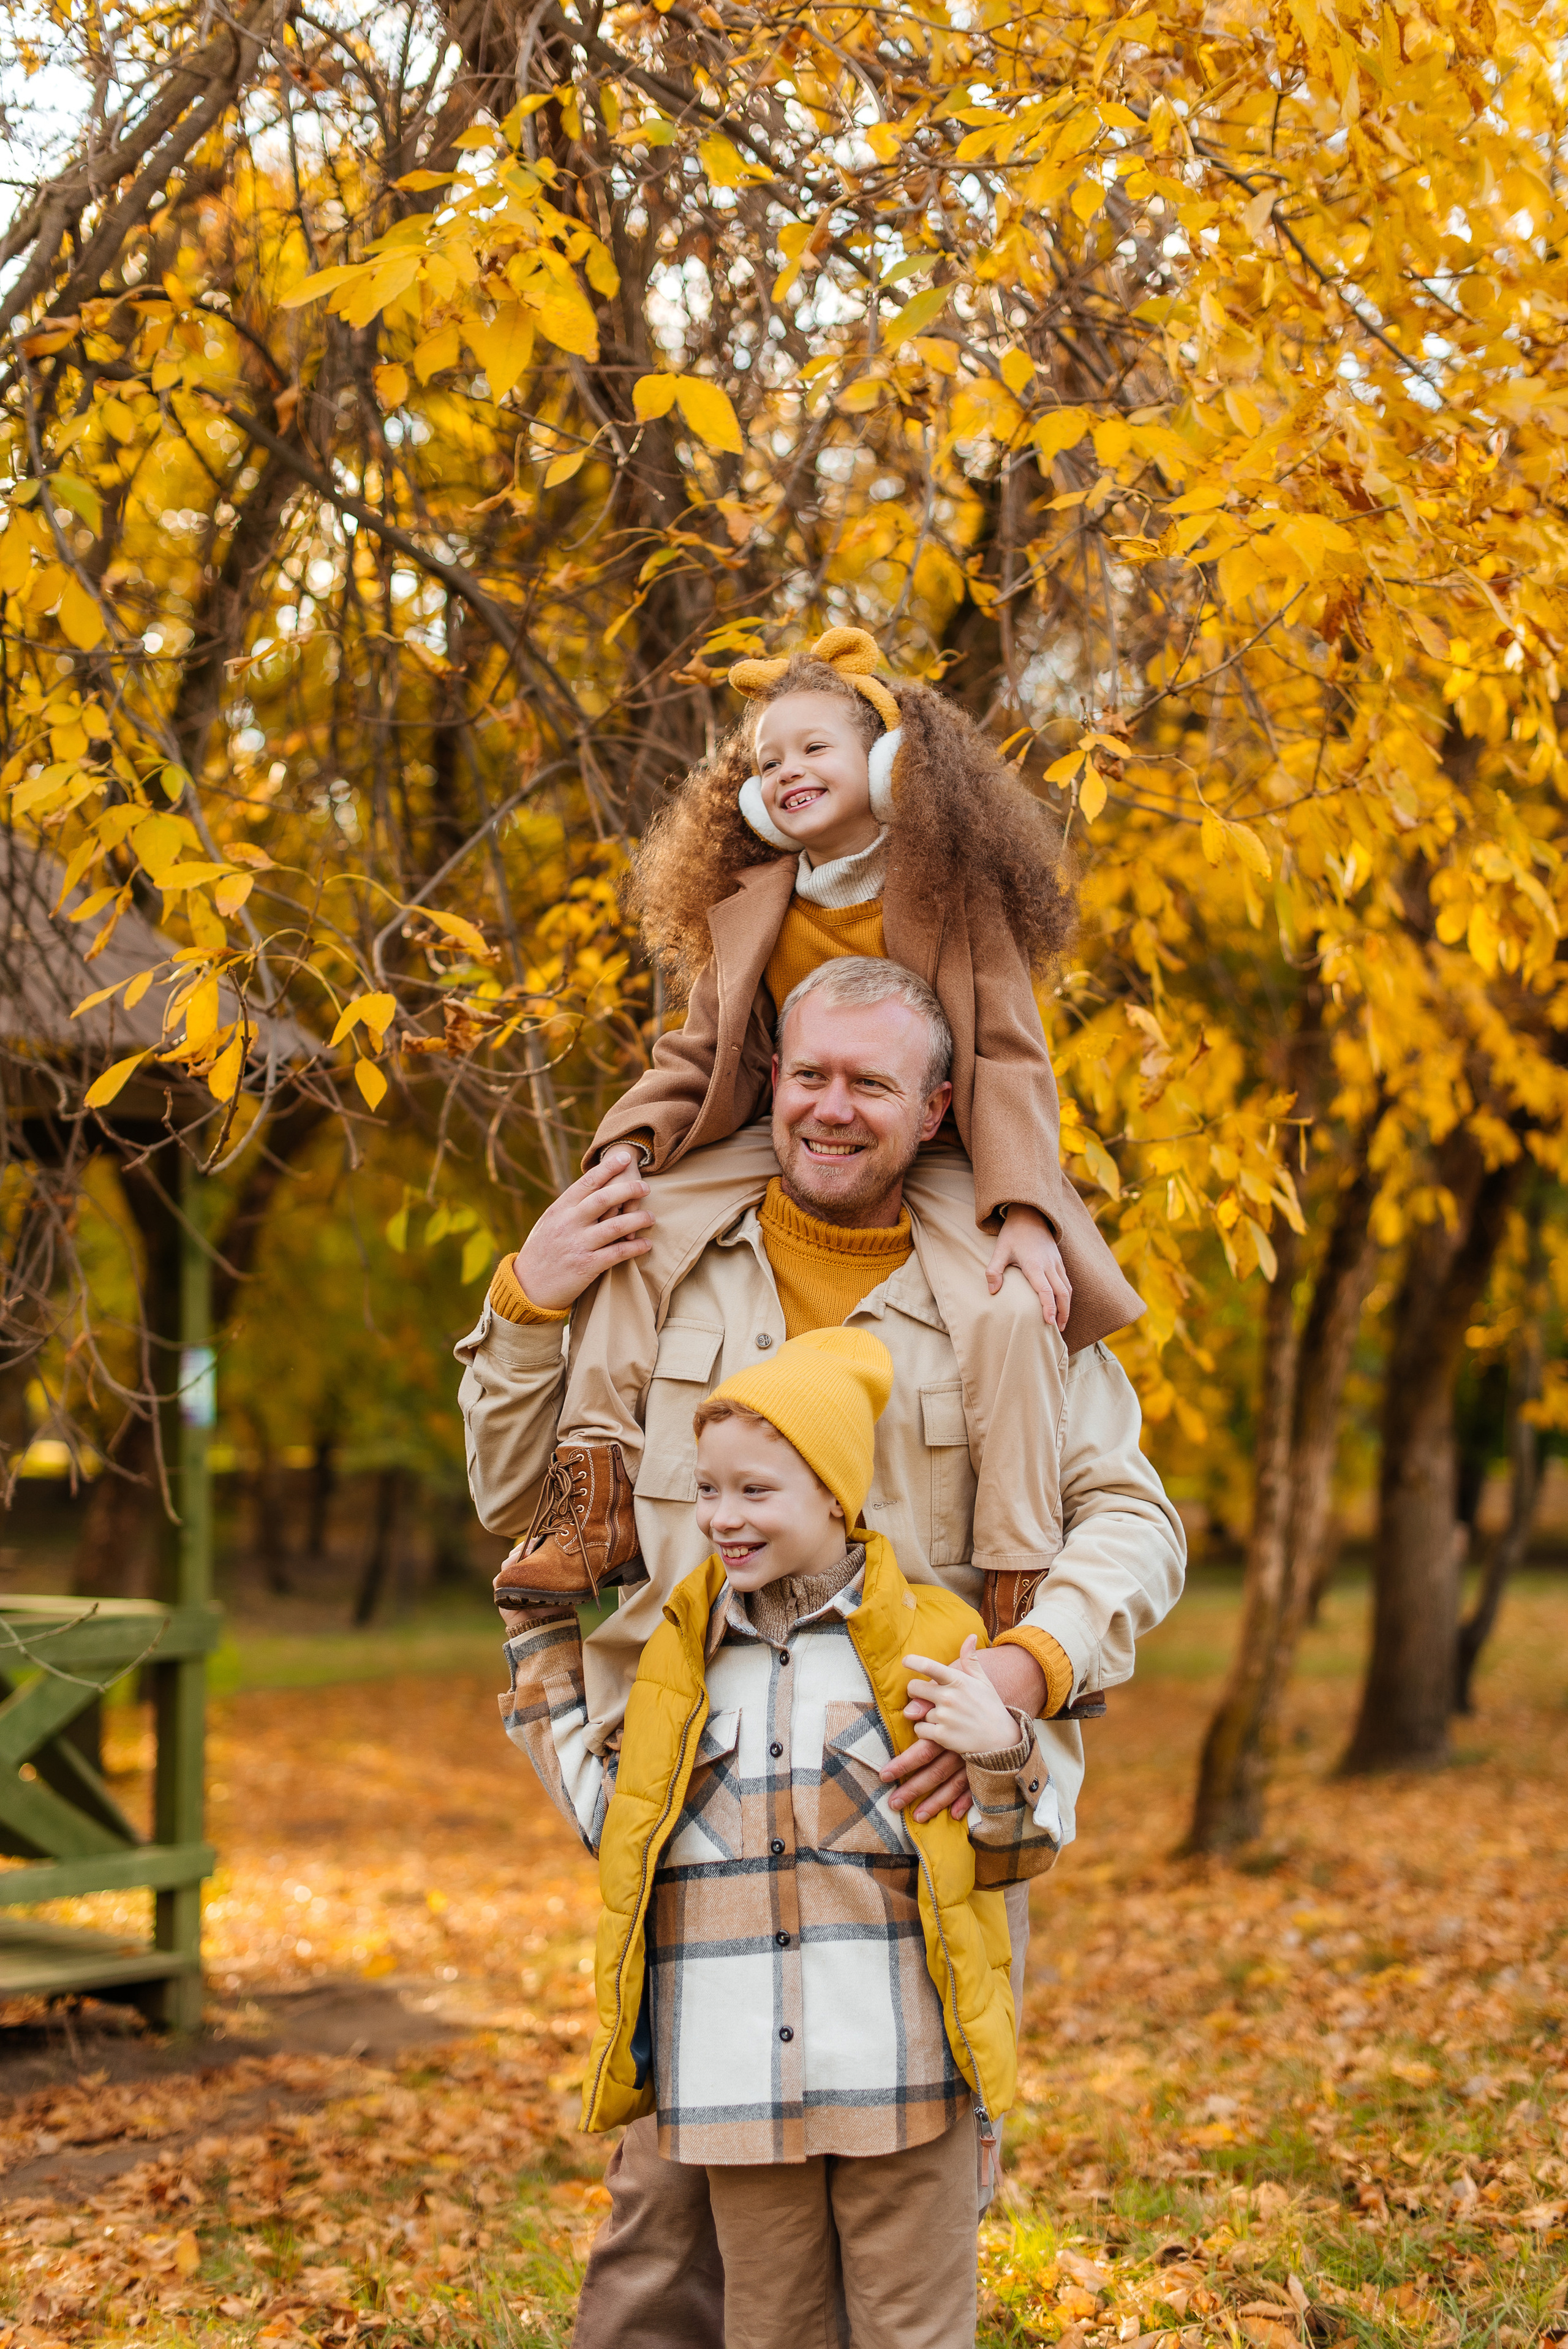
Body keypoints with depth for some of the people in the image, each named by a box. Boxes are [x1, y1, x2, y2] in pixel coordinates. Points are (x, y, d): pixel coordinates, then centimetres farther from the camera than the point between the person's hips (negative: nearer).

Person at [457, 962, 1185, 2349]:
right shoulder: (660, 1260, 8)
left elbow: (1134, 1519, 0)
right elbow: (513, 1498, 16)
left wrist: (1027, 1665, -19)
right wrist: (526, 1304, 0)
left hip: (931, 1787, 0)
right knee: (674, 2184, -1)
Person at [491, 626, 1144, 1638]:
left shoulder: (953, 897, -5)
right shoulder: (746, 912, 7)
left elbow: (1007, 1057, -10)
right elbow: (696, 1057, 8)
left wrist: (1022, 1210, -22)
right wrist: (627, 1146, -14)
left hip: (930, 1156, -4)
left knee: (1008, 1305, -31)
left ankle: (1021, 1577, -19)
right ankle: (598, 1499, -12)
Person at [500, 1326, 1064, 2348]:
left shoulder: (929, 1641, -2)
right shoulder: (682, 1655, 8)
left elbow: (1021, 1852, 4)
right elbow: (615, 1826, 16)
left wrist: (1002, 1754, -19)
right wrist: (543, 1645, 16)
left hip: (899, 2071, -3)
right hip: (736, 2076, 3)